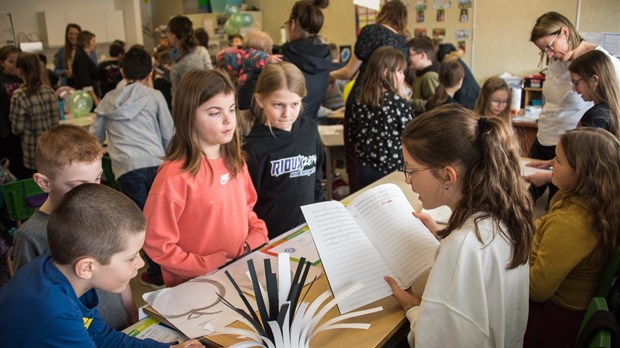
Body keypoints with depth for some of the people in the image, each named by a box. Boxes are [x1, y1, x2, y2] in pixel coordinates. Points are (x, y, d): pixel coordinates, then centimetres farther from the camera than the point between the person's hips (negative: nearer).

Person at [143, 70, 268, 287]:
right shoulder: (175, 176, -18)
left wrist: (258, 237, 0)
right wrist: (210, 266, -12)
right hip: (194, 286, -5)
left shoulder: (234, 161, 2)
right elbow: (157, 246, -13)